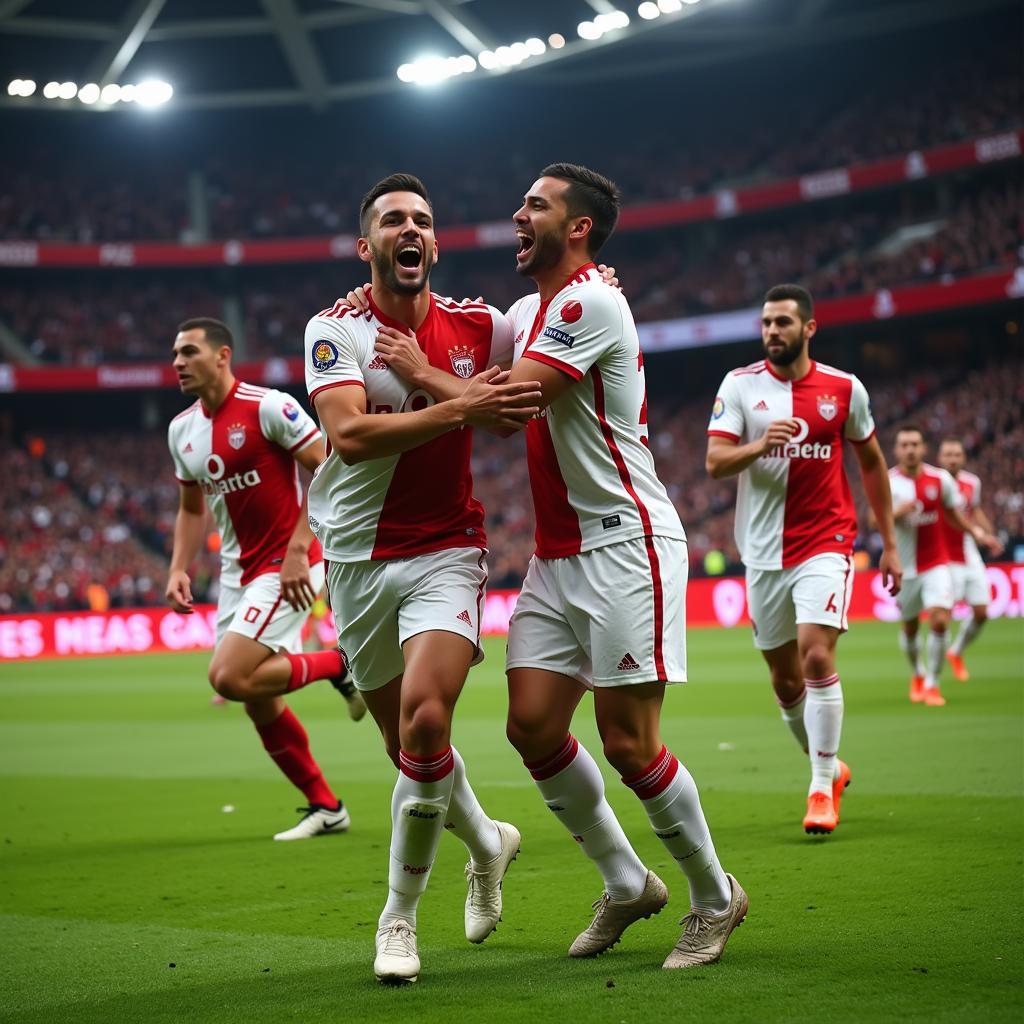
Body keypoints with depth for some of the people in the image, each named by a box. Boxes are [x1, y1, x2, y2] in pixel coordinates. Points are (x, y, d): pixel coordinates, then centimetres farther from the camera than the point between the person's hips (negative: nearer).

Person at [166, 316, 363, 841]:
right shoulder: (182, 429, 8)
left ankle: (340, 664, 2)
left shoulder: (268, 407, -15)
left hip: (287, 566, -8)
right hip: (237, 572, 8)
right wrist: (179, 569, 4)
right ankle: (325, 807, 21)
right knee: (258, 701, 7)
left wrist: (297, 550, -22)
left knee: (230, 678, -20)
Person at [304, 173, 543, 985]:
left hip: (445, 551, -1)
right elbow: (349, 434, -23)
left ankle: (400, 916, -4)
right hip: (359, 556, 1)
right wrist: (459, 409, -32)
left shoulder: (479, 327, 0)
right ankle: (487, 842, 41)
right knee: (409, 744, 10)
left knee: (424, 721, -21)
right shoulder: (334, 330, -7)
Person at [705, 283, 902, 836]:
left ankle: (822, 788, -9)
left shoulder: (844, 389, 1)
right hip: (764, 551, 2)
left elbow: (871, 463, 12)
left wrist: (890, 543, 12)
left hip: (825, 544, -2)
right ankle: (829, 767, 30)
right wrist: (759, 445, -29)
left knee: (817, 656, -18)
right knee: (785, 679, 8)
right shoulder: (740, 385, 0)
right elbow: (714, 462, -8)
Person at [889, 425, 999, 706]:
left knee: (939, 620, -16)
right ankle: (917, 674, 39)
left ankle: (932, 684, -2)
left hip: (936, 564, 0)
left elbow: (953, 513, 14)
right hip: (905, 567, 0)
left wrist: (976, 531, 3)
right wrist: (897, 512, -36)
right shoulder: (888, 481, -7)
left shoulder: (941, 479, -2)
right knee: (909, 626, 11)